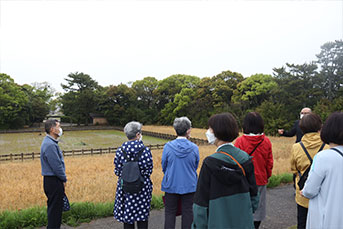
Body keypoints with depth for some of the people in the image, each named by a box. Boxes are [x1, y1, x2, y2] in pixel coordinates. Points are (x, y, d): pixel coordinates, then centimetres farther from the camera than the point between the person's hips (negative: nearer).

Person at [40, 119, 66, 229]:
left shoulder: (51, 142, 12)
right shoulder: (50, 145, -21)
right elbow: (56, 166, -21)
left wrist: (62, 178, 14)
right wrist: (64, 179, -8)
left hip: (52, 180, 10)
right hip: (54, 181, -10)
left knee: (54, 208, 18)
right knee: (55, 208, 0)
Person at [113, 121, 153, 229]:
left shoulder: (120, 151, -8)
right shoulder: (145, 150, -13)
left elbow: (117, 171, -3)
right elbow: (149, 170, -6)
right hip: (143, 188, -1)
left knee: (127, 216, 14)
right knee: (143, 216, 14)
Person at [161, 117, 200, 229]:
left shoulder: (168, 146, -13)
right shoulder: (194, 148, -11)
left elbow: (163, 166, -1)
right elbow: (195, 167, 3)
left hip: (171, 185, 0)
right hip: (189, 186, 1)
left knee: (170, 213, 13)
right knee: (188, 213, 14)